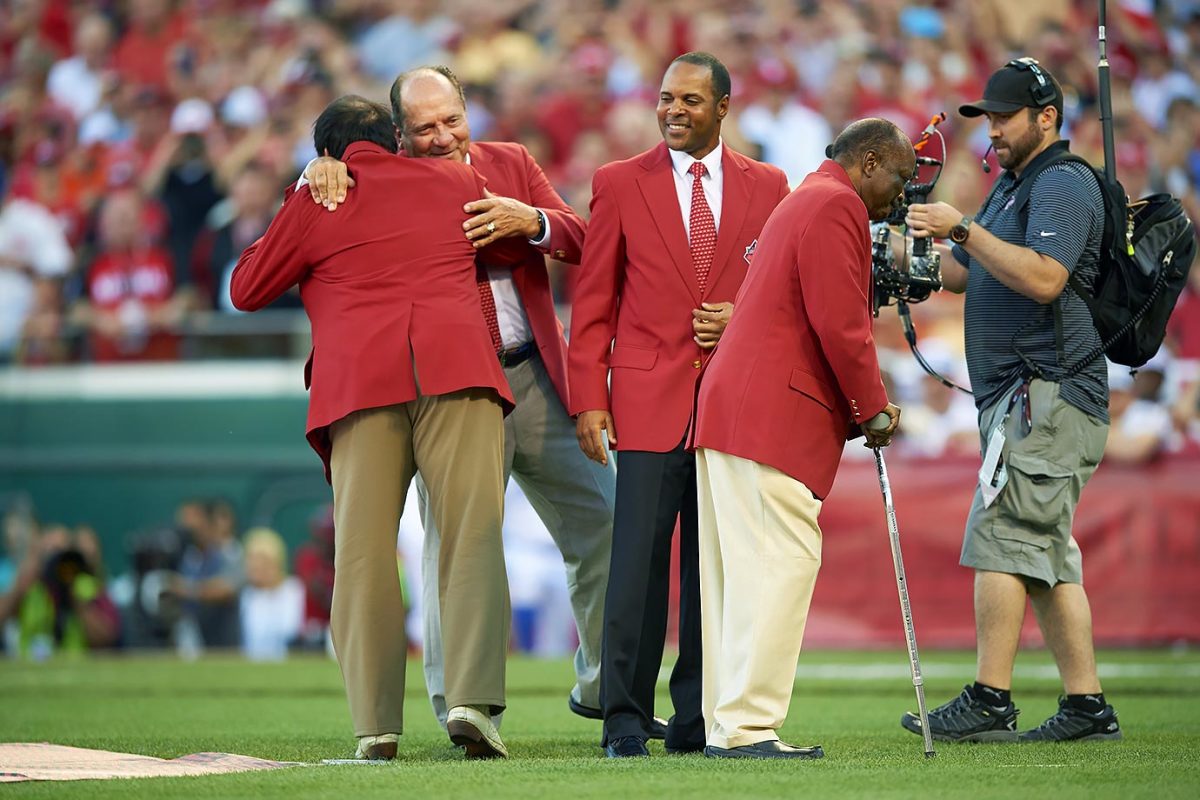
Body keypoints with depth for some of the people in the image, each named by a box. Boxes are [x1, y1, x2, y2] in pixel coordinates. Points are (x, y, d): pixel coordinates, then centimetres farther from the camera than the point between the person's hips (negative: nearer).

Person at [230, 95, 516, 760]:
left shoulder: (313, 204, 14)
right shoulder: (457, 182, 22)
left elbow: (246, 290, 22)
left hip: (359, 376, -1)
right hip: (456, 366, 1)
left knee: (363, 552, 0)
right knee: (472, 536, -4)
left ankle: (375, 724, -6)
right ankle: (472, 699, -19)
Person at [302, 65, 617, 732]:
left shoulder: (511, 164, 7)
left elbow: (580, 242, 0)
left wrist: (527, 220, -20)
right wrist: (324, 170, -27)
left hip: (538, 378, 4)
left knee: (604, 527, 10)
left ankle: (603, 690, 27)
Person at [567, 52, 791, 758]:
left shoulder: (767, 187, 10)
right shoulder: (620, 183, 6)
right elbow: (593, 304, 5)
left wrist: (744, 320, -6)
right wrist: (589, 399, -3)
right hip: (648, 401, -2)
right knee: (638, 562, -7)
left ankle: (698, 719, 9)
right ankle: (626, 721, -2)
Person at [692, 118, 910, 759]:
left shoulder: (804, 200, 27)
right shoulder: (837, 206, -8)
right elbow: (839, 323, -15)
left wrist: (863, 401, 15)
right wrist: (874, 407, -5)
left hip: (728, 410, 11)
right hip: (774, 417, -11)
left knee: (740, 571, 8)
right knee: (780, 563, -12)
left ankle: (728, 724, 8)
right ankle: (747, 726, -16)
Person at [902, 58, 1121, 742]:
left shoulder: (1065, 184, -10)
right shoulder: (1011, 186, 22)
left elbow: (1043, 280, -25)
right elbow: (964, 275, 27)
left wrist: (964, 229, -25)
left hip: (1047, 396, -10)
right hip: (1023, 401, 10)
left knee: (1002, 538, -14)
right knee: (1047, 554, 8)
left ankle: (989, 703, -16)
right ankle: (1087, 706, 8)